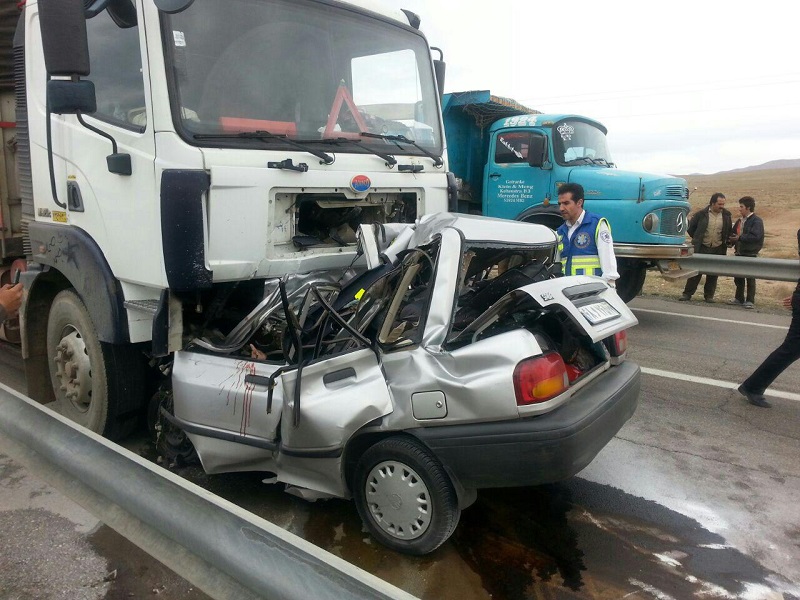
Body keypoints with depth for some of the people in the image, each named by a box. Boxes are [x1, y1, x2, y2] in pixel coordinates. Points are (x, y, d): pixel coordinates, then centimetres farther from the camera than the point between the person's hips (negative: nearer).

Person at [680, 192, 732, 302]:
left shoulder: (726, 215, 4)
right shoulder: (701, 214, -4)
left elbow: (729, 231, 16)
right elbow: (690, 227, 6)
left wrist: (725, 242, 8)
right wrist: (696, 239, 6)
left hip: (718, 250, 3)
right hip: (701, 248, -2)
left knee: (713, 274, 7)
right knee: (696, 272, -1)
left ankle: (709, 295, 17)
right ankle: (687, 294, 5)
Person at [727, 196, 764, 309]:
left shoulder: (756, 221, -11)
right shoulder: (740, 221, 13)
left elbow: (756, 236, -23)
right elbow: (734, 233, 21)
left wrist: (740, 237, -23)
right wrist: (732, 238, 1)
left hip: (750, 254, -8)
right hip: (739, 253, 8)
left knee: (750, 278, 0)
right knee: (738, 277, 13)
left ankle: (750, 301, 6)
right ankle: (739, 299, 24)